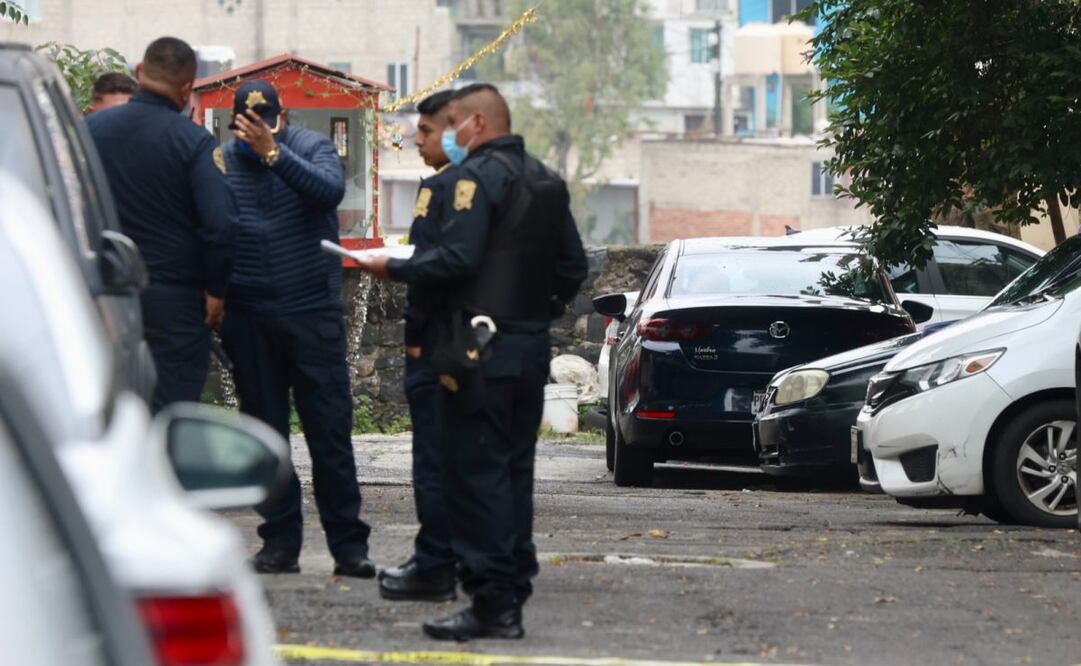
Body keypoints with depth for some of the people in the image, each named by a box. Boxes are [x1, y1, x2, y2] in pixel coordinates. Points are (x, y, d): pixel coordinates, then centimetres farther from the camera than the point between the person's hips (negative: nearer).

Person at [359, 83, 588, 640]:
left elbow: (457, 258, -20)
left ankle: (492, 603, -9)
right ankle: (514, 589, 15)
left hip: (484, 350, -9)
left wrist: (393, 268, -9)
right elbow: (572, 265, 18)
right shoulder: (547, 181, 16)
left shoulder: (479, 175, -11)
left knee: (477, 474, -7)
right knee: (514, 470, 13)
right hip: (531, 347, 9)